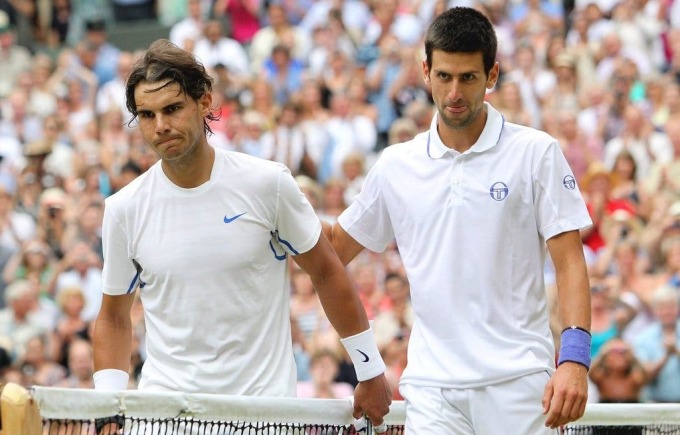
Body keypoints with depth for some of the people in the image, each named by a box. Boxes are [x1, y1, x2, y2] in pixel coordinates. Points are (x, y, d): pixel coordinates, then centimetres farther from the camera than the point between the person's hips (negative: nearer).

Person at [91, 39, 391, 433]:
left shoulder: (267, 183, -5)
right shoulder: (124, 209, 0)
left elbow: (326, 272, 6)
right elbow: (114, 318, 11)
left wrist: (370, 371, 8)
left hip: (264, 401, -1)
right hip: (164, 399, 1)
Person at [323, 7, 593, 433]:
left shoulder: (536, 152, 2)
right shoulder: (396, 165, 12)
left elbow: (570, 264, -2)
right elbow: (336, 245, 24)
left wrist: (574, 358, -15)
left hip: (518, 383, -2)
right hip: (432, 388, 2)